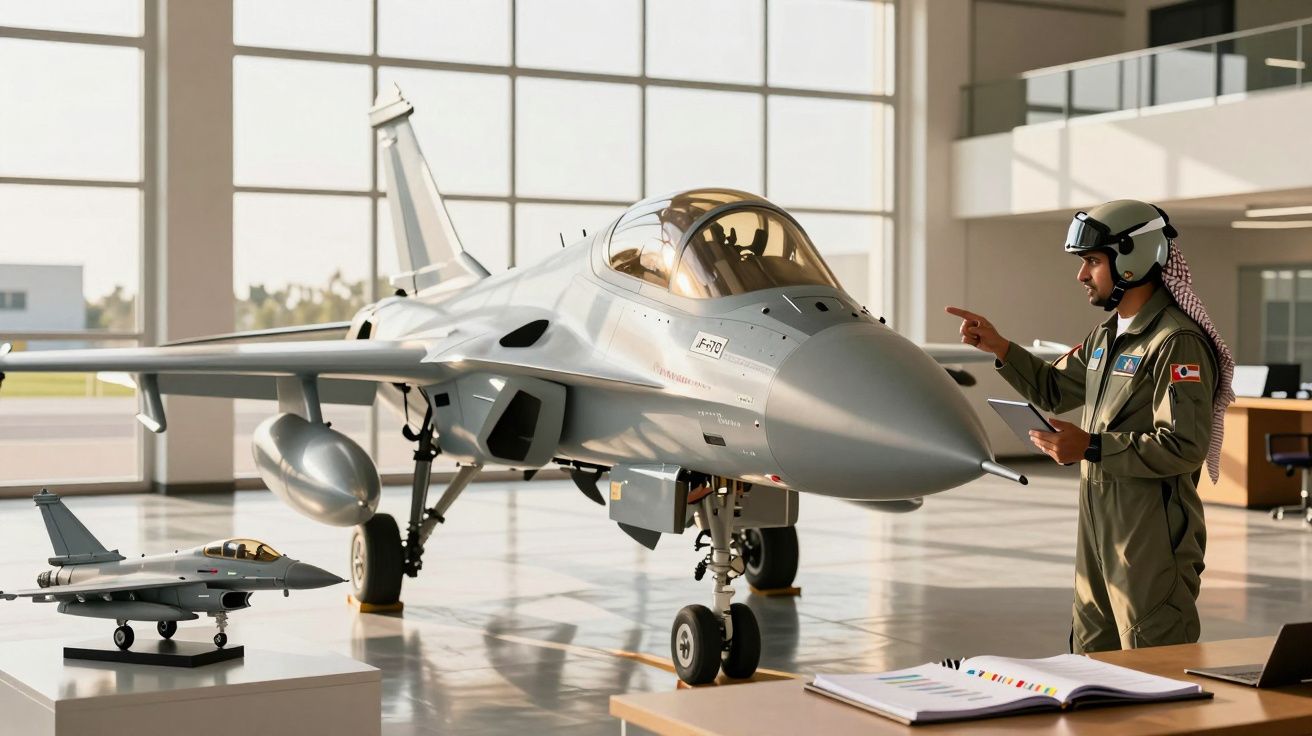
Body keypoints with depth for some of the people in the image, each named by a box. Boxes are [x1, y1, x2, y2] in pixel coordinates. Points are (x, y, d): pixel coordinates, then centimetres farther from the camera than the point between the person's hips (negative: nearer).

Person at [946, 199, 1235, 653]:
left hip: (1153, 540, -10)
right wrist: (998, 347, 13)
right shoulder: (1107, 335, 14)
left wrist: (1091, 448, -23)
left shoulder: (1177, 342, -17)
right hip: (1099, 531, 10)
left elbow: (1185, 446, -24)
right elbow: (1053, 390, 25)